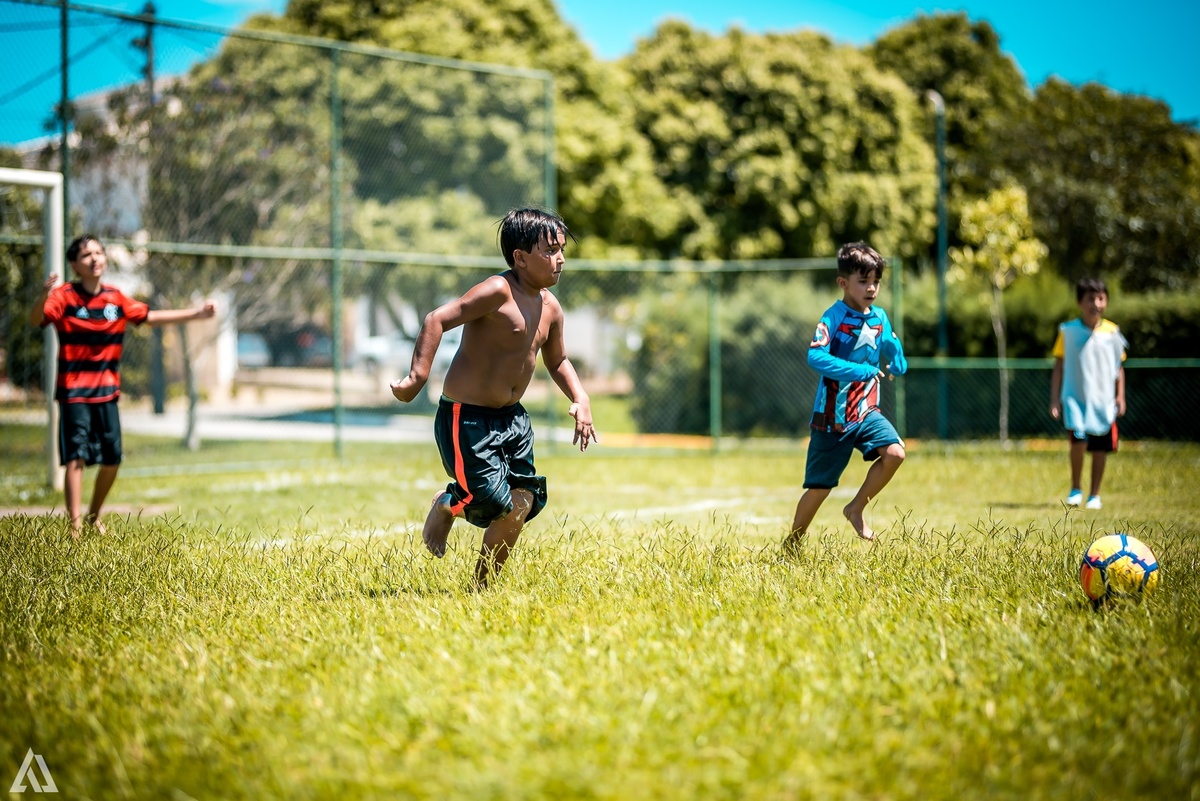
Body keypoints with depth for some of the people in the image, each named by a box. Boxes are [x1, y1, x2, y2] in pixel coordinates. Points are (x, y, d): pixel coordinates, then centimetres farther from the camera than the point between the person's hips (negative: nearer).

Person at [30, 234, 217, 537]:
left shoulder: (116, 299, 6)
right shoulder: (65, 296, -10)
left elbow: (150, 316, 18)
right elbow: (36, 319, -26)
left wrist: (196, 314, 18)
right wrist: (44, 297, -48)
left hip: (107, 392, 5)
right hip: (74, 391, -5)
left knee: (112, 459, 7)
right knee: (76, 456, -12)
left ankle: (94, 518, 27)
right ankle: (75, 526, -14)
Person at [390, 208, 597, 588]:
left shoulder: (550, 308, 7)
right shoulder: (498, 292, -18)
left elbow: (557, 360, 23)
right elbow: (437, 320, -24)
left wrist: (580, 399, 8)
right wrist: (418, 375, -32)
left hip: (511, 417, 8)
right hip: (466, 418, -8)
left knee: (524, 502, 2)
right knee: (499, 504, -11)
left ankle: (481, 588, 20)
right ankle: (448, 504, 24)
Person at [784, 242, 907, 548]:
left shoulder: (879, 318, 4)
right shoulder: (834, 317, -14)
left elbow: (899, 366, 8)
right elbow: (815, 357, -31)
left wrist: (890, 339, -13)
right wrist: (864, 371, -33)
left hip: (867, 412, 5)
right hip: (833, 417, -5)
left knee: (894, 452, -21)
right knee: (819, 488, 4)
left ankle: (856, 509, 2)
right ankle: (791, 545, 26)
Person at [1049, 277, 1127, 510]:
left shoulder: (1112, 332, 4)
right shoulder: (1067, 331, 1)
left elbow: (1119, 368, 12)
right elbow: (1058, 366, 4)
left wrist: (1120, 396, 5)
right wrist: (1054, 399, 0)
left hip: (1103, 399, 2)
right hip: (1075, 397, -2)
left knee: (1100, 447, 3)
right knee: (1078, 438, -22)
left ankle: (1094, 495, 19)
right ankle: (1076, 488, -4)